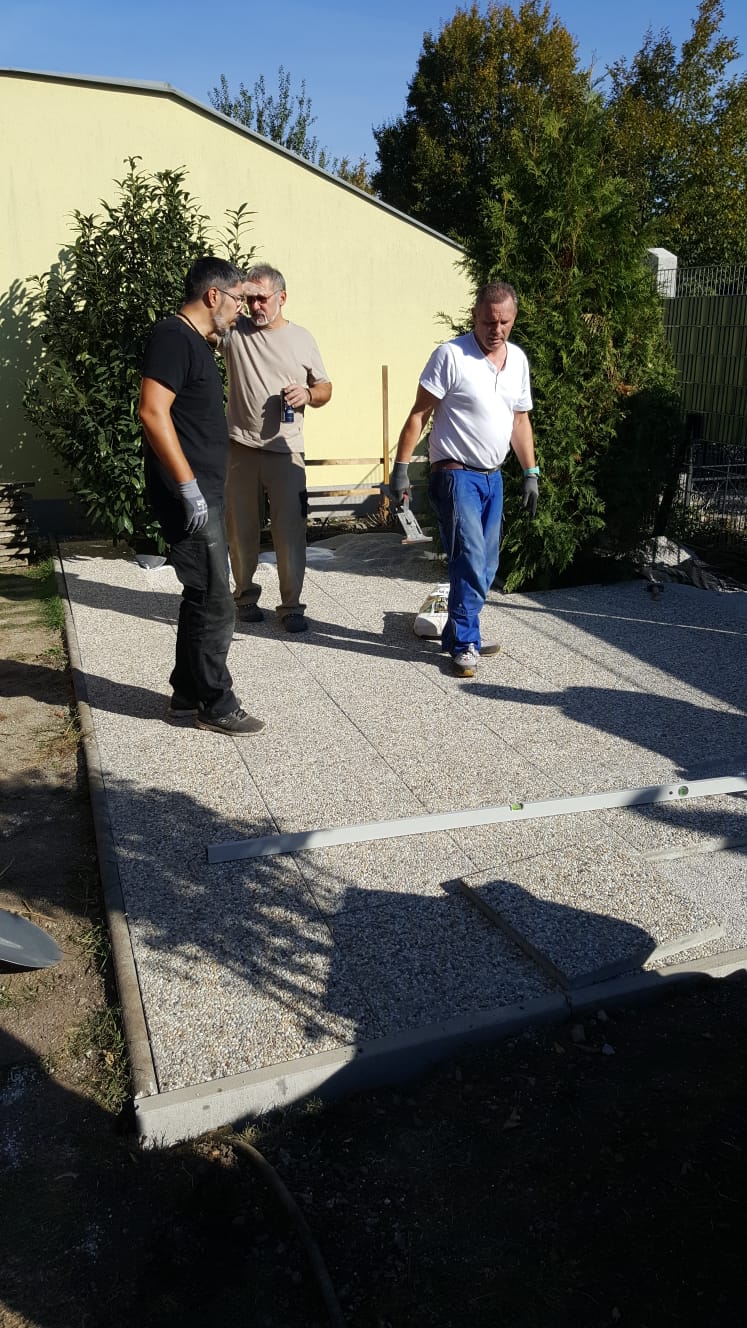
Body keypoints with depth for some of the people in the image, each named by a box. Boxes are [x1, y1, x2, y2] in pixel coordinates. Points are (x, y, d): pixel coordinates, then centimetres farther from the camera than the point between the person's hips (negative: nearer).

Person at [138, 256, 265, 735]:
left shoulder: (197, 341, 18)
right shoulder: (173, 336, -13)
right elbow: (153, 412, -23)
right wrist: (188, 486, -24)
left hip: (204, 492, 10)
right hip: (188, 495, -10)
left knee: (203, 597, 14)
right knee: (215, 603, -5)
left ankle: (187, 694, 25)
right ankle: (216, 705, 6)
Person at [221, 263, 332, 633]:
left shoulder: (302, 338, 7)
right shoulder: (234, 331, 4)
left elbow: (325, 388, 13)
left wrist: (308, 395, -9)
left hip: (286, 451, 0)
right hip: (241, 449, 1)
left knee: (290, 532, -1)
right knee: (241, 530, 9)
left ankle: (292, 605, 8)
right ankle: (245, 596, 26)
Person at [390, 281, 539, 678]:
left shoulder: (518, 359, 9)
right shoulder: (451, 355, -12)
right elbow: (419, 414, -10)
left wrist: (531, 473, 13)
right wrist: (400, 468, -14)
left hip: (492, 477, 7)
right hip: (456, 476, -7)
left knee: (486, 565, 11)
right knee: (470, 561, -11)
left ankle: (461, 635, 25)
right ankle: (464, 644, 2)